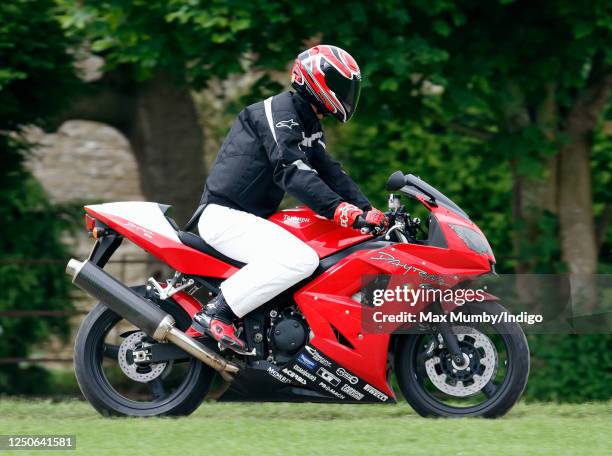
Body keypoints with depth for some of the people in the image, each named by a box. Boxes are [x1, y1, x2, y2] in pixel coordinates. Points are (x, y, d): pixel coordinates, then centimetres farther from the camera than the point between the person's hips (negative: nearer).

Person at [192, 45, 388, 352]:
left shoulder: (310, 125, 19)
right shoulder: (280, 109, -14)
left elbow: (329, 171, 16)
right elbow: (292, 172, -26)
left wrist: (368, 212, 1)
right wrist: (343, 211, -34)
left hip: (251, 216, 11)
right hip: (224, 215, -11)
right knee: (301, 259, -31)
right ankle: (215, 313, -28)